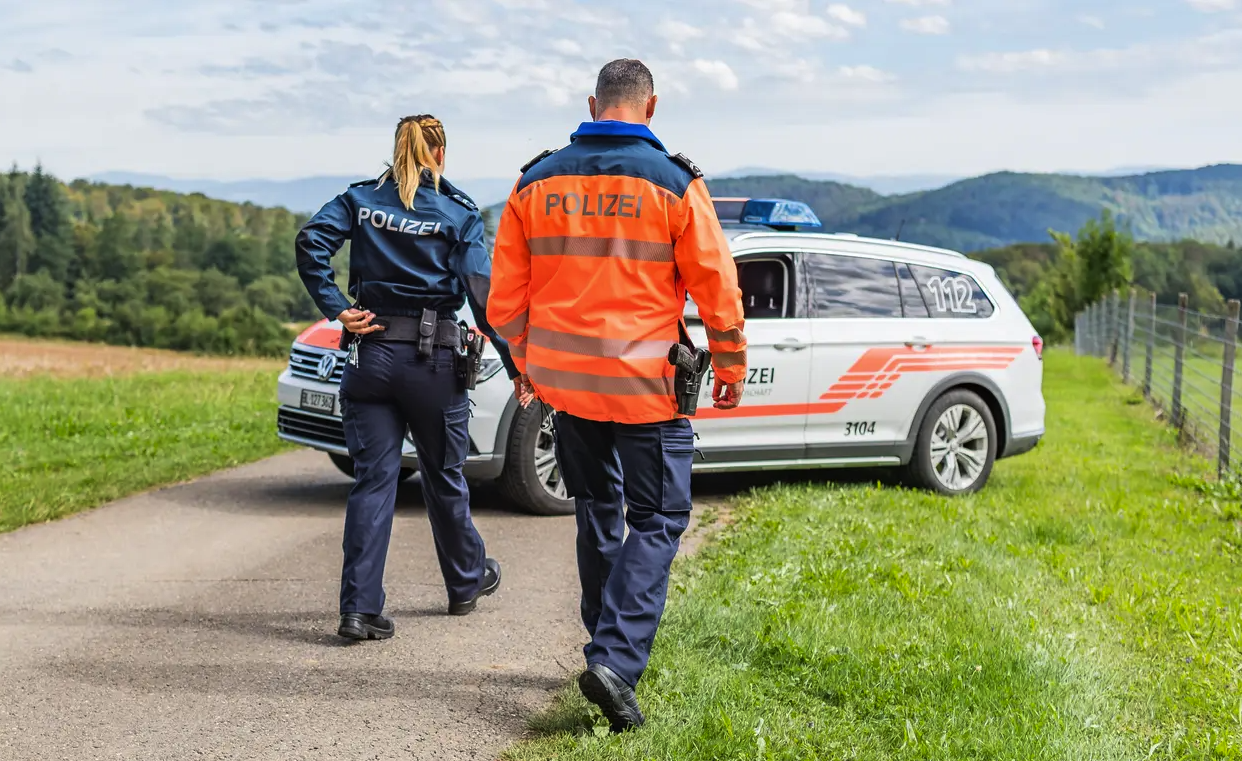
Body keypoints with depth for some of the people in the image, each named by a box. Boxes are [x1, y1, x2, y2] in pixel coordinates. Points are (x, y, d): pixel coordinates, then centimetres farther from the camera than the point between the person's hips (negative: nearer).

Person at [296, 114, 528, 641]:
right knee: (443, 476, 15)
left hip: (370, 355, 2)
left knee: (372, 480, 2)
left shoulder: (361, 199, 7)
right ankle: (467, 582, 34)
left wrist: (336, 308, -8)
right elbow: (482, 293, -8)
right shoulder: (457, 212, 0)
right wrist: (514, 364, -6)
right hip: (432, 360, -2)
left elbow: (310, 243, -9)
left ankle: (359, 608, -6)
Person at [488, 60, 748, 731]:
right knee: (657, 520, 2)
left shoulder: (537, 182, 4)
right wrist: (731, 367, 9)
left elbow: (506, 292, 9)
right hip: (645, 383, -4)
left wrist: (524, 362, 23)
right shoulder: (672, 182, -6)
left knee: (597, 513, 19)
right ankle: (616, 659, -13)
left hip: (563, 379, 4)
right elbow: (715, 284, -4)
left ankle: (611, 648, 28)